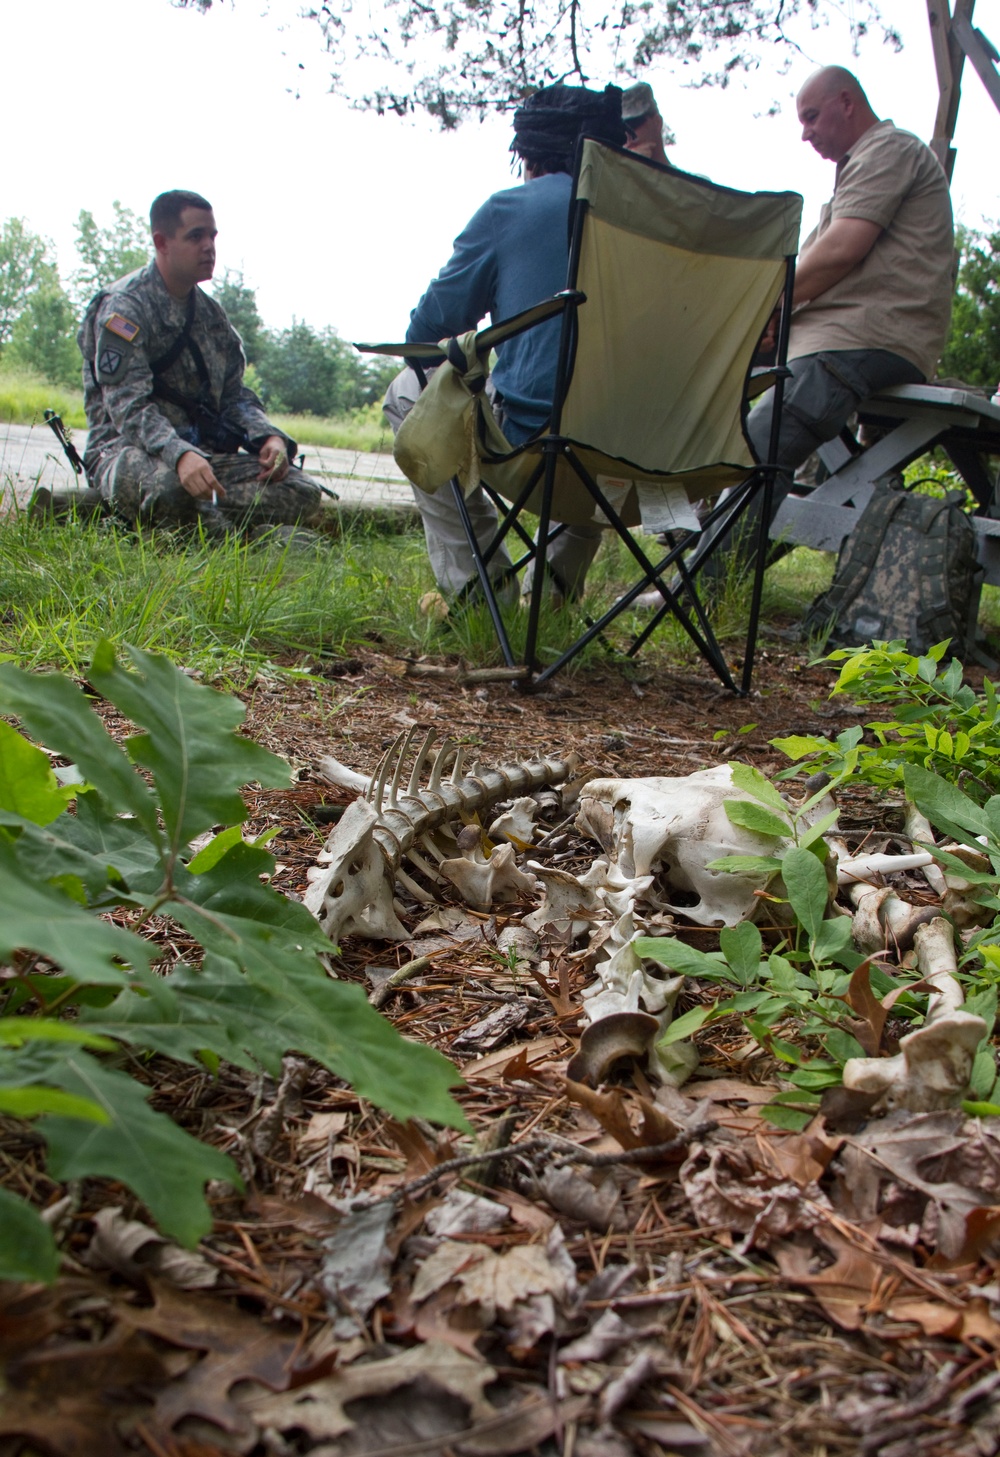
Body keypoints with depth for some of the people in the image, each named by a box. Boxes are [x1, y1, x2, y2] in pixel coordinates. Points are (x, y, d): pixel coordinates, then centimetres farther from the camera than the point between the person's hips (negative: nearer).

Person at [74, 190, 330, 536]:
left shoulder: (211, 313, 15)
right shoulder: (124, 306, -8)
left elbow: (233, 394, 15)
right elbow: (127, 405, -20)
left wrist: (268, 436, -8)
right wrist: (180, 454, -39)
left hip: (205, 452, 7)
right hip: (129, 449, -6)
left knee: (304, 494, -13)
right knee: (168, 484, -43)